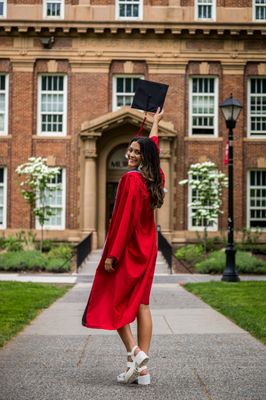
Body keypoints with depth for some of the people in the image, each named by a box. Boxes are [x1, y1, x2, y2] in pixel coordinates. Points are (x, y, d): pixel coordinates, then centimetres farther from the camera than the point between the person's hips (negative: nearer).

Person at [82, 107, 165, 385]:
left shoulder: (131, 178, -16)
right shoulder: (154, 177, 6)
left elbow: (124, 218, -21)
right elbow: (153, 145, 26)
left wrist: (112, 254, -20)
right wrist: (155, 122, 44)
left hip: (127, 248, -8)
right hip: (146, 248, 8)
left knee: (112, 299, 4)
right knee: (140, 303, 6)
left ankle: (135, 353, -9)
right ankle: (142, 368, 5)